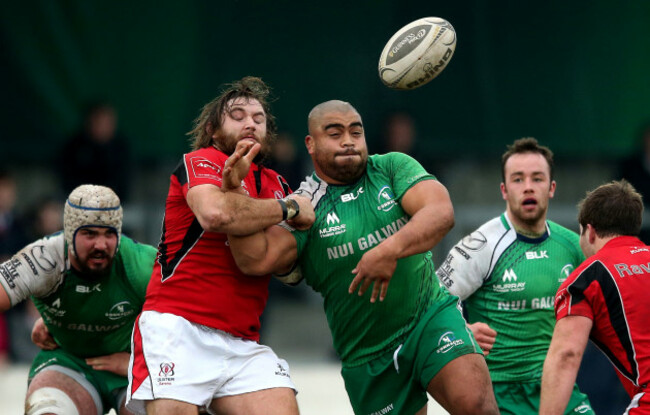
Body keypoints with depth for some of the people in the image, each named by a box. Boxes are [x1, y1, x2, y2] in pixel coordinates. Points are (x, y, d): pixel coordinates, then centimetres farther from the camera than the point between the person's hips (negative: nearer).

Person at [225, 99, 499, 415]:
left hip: (430, 318, 0)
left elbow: (441, 213, -15)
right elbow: (256, 259, -18)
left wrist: (390, 250, -32)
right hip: (368, 359, 0)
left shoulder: (393, 167, 2)